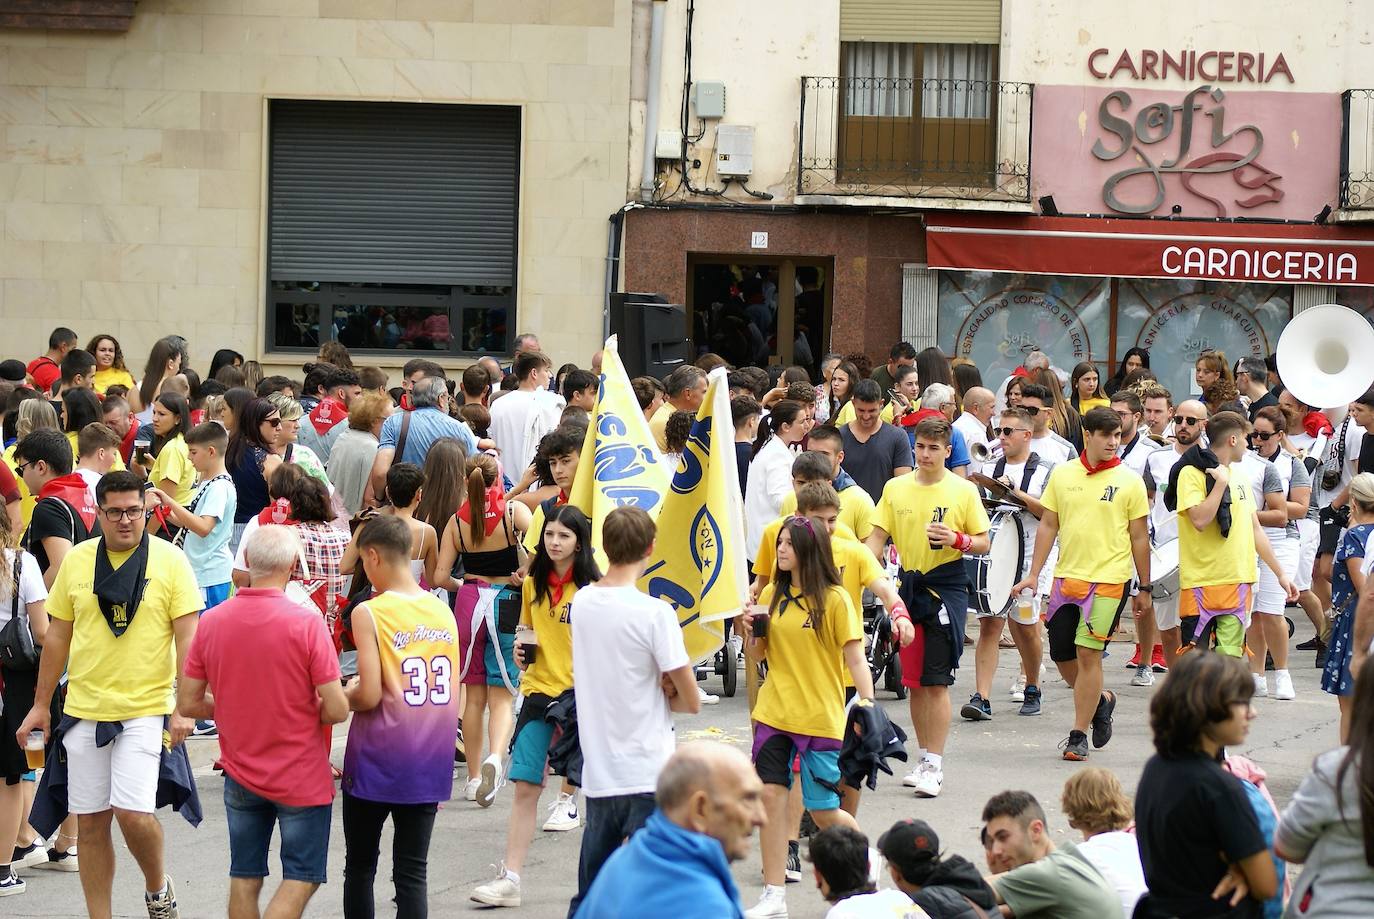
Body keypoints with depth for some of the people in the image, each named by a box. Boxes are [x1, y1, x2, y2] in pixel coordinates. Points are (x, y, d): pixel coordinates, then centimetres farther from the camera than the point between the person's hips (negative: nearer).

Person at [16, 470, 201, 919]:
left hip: (145, 708, -3)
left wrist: (184, 708, -13)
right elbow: (58, 635, 12)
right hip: (84, 709, 4)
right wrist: (41, 705, 13)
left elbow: (187, 637, -5)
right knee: (90, 822, 6)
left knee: (133, 811, -14)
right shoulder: (77, 560, 5)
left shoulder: (169, 560, -4)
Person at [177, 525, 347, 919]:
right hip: (301, 776, -4)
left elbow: (188, 703, 1)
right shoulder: (306, 624, -17)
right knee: (301, 878, 6)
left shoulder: (211, 622, -5)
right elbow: (336, 710, -16)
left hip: (241, 774, 4)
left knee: (245, 878, 14)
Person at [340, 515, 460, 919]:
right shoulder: (443, 612, 4)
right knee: (412, 872, 4)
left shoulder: (368, 613, -12)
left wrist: (346, 693, 4)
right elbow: (451, 695, 9)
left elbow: (370, 696, -16)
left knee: (360, 867, 12)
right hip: (429, 764, 4)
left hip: (376, 763, -4)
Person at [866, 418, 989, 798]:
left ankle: (934, 766, -4)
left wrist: (957, 540, -19)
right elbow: (877, 538, 7)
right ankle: (924, 757, 20)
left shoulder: (964, 491, -2)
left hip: (946, 588, -4)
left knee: (936, 681, -8)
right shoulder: (895, 488, 6)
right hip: (909, 587, 4)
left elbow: (982, 542, 1)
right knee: (913, 681, 8)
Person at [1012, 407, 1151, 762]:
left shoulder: (1129, 481, -1)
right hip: (1066, 577, 4)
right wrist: (1033, 575, 6)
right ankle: (1101, 700, 35)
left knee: (1088, 654, -8)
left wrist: (1144, 589, 4)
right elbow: (1048, 525, 11)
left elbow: (1139, 538, 3)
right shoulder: (1062, 475, 6)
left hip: (1109, 579, -4)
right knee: (1062, 655, 8)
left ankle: (1079, 735, 2)